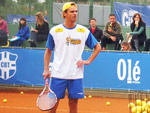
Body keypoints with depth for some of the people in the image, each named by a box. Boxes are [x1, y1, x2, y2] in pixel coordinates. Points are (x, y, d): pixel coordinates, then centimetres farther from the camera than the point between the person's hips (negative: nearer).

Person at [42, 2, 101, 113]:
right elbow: (48, 51, 9)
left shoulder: (84, 31, 3)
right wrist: (46, 69, 2)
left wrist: (88, 61, 1)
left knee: (73, 103, 3)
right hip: (58, 74, -1)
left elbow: (98, 47, 13)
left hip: (76, 74, 1)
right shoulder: (55, 31, 1)